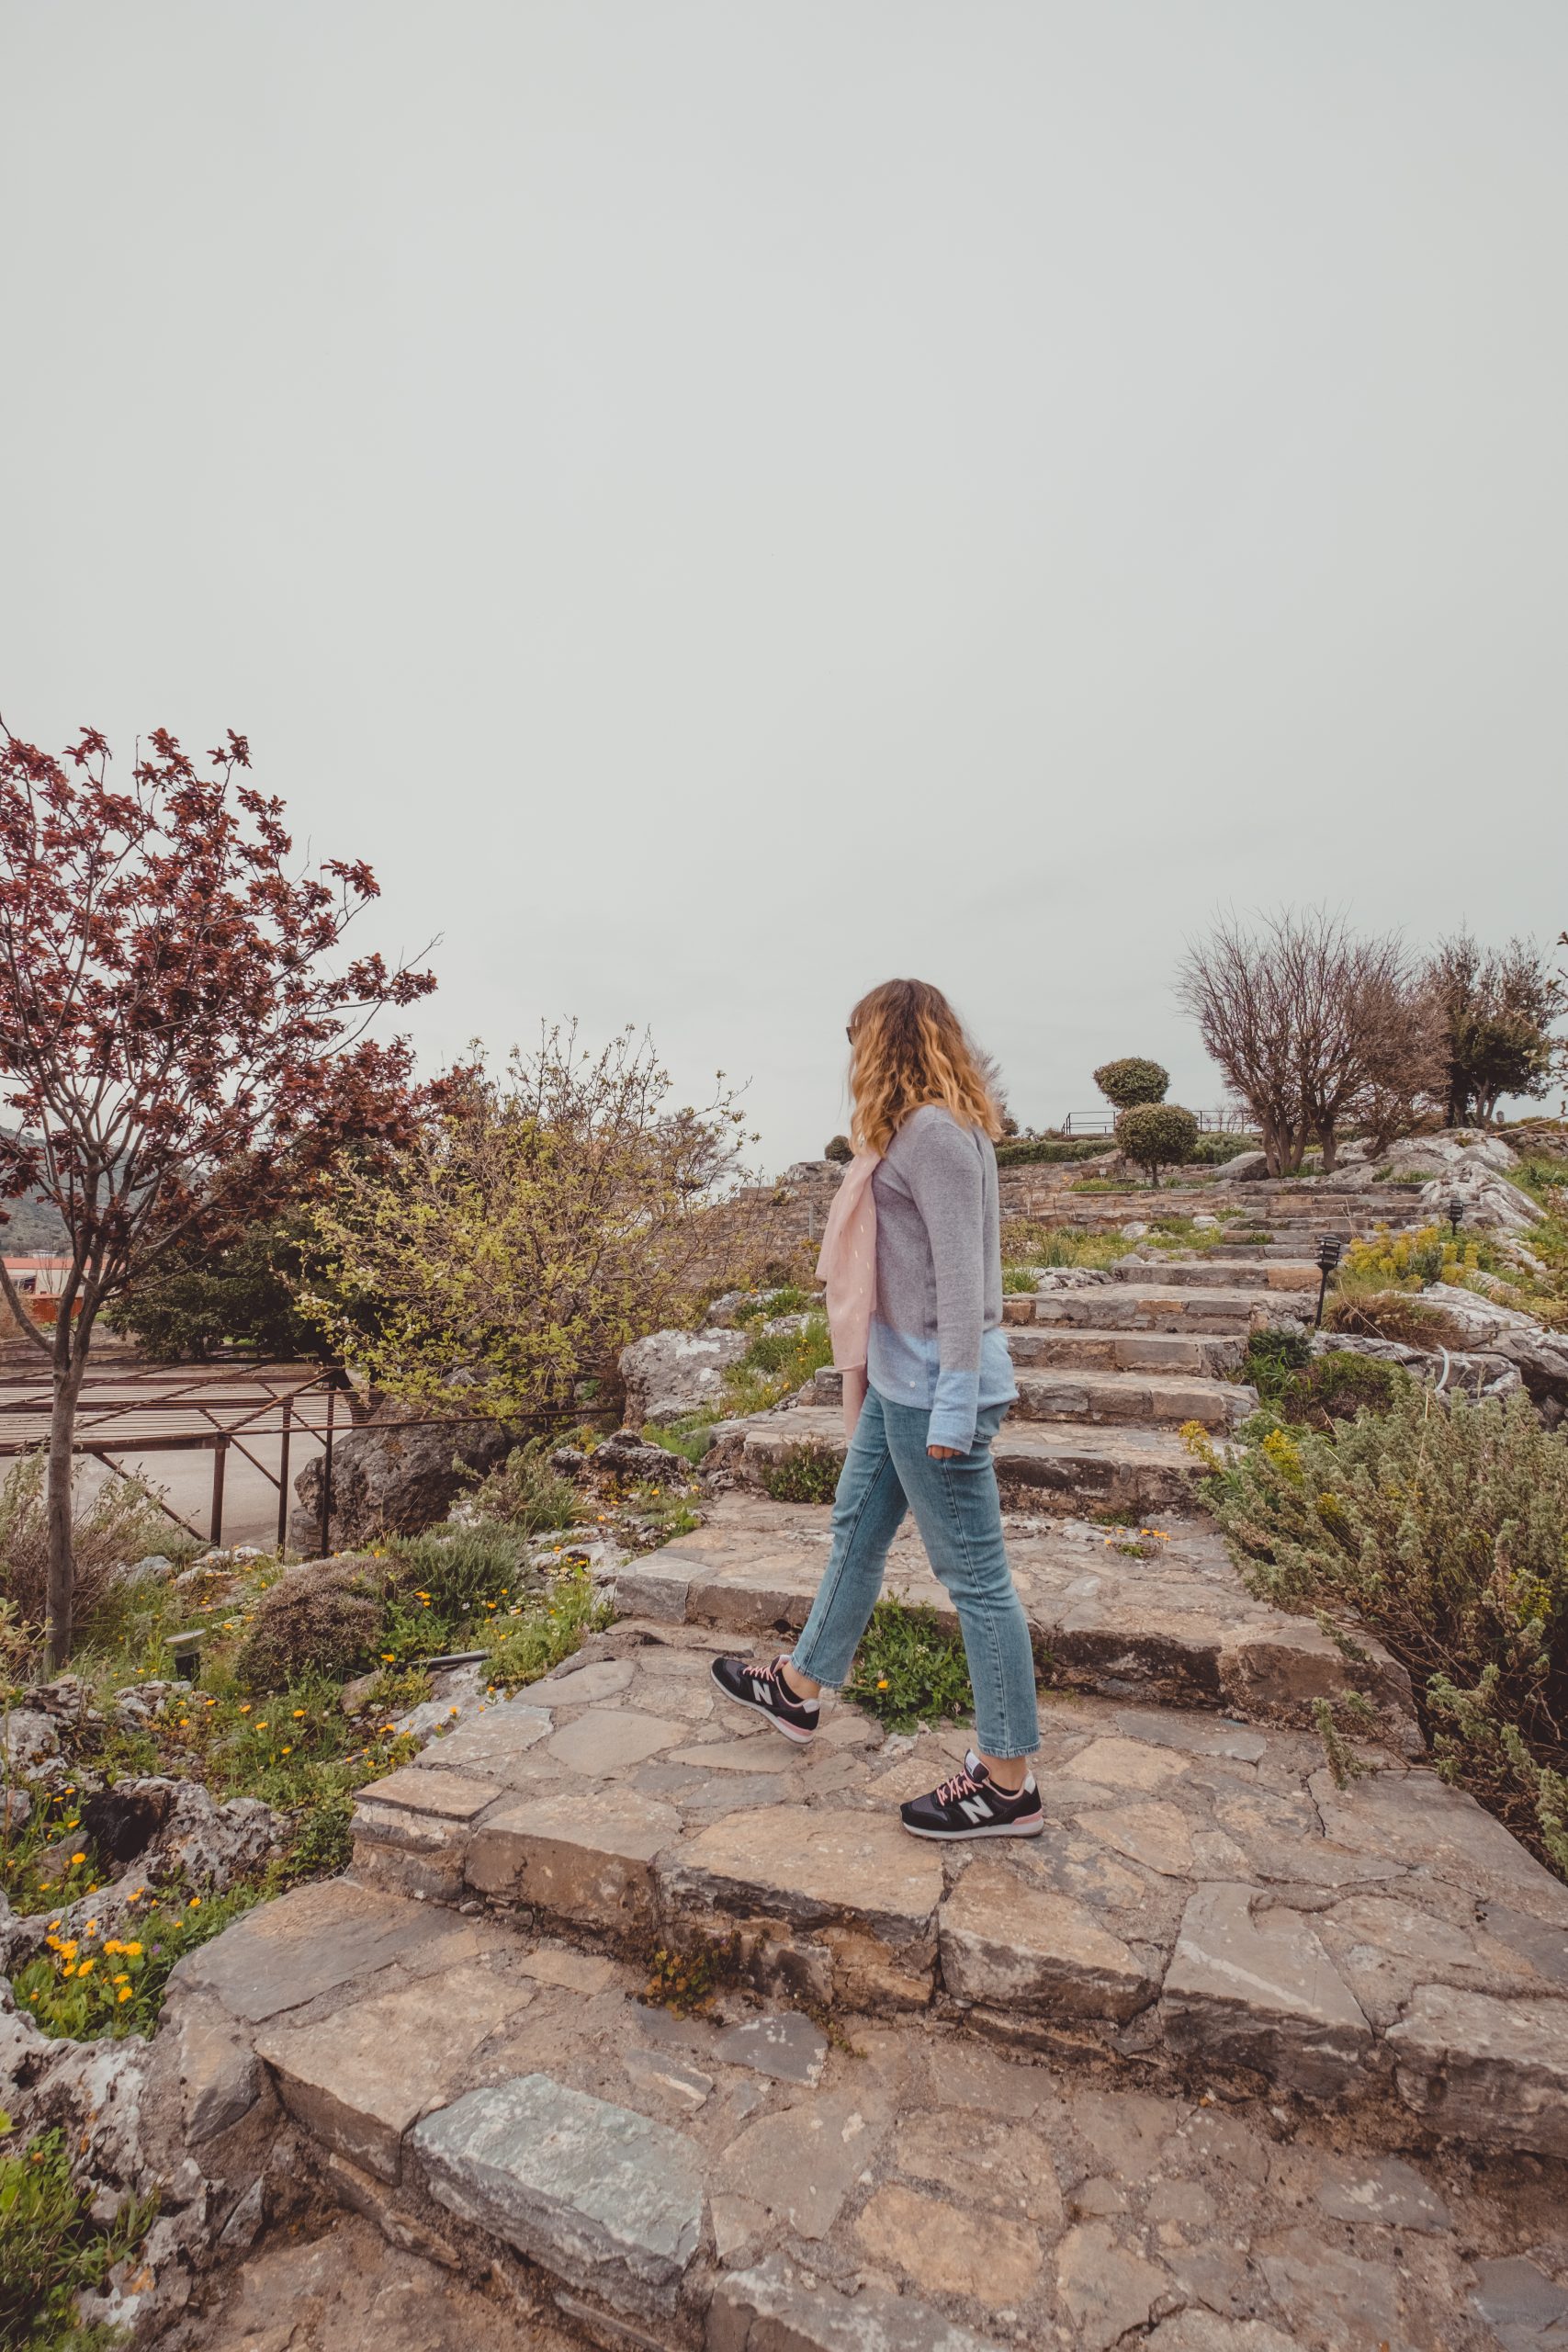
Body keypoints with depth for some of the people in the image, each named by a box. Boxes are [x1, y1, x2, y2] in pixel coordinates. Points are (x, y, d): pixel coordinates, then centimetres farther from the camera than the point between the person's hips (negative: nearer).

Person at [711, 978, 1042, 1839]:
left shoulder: (934, 1132, -18)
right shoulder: (920, 1131, 12)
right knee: (857, 1525, 22)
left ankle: (1007, 1783, 20)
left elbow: (961, 1275, -22)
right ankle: (797, 1689, 41)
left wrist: (952, 1409, -22)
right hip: (901, 1378, 10)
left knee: (972, 1572, 2)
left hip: (934, 1386, -10)